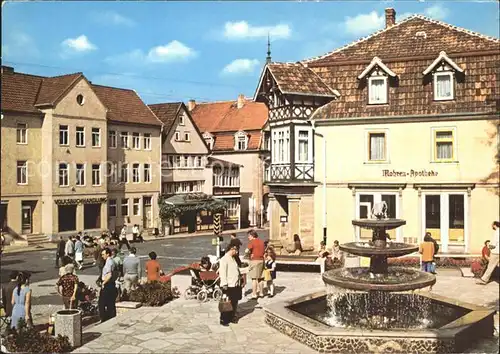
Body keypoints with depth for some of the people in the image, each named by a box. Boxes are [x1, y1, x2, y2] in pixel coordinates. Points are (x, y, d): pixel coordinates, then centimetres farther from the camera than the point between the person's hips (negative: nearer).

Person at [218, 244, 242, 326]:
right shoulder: (224, 259, -14)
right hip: (228, 286, -9)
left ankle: (232, 317, 27)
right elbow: (222, 273, -19)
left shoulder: (233, 259, 15)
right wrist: (224, 284, -22)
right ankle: (223, 320, 8)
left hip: (235, 285, 9)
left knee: (234, 303, 14)